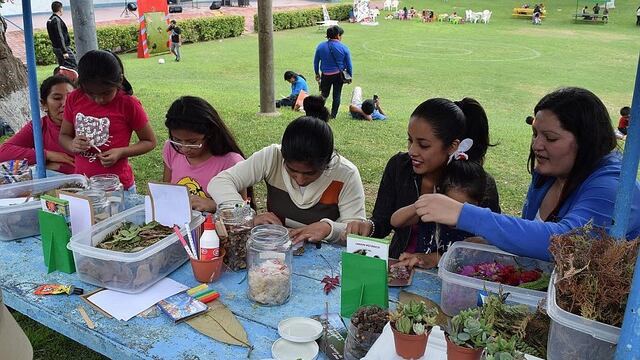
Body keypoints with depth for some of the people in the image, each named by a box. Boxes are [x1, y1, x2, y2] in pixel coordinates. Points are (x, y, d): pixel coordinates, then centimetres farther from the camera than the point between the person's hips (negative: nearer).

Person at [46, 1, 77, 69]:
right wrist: (64, 51, -24)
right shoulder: (57, 20, -17)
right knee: (74, 66, -8)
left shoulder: (49, 21, 14)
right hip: (62, 48, -10)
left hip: (56, 48, 10)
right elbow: (60, 37, -22)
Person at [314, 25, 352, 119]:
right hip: (339, 75, -1)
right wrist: (350, 76, 11)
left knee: (324, 94, 19)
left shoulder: (321, 46, -6)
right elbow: (349, 65, -3)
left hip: (326, 75, 1)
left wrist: (317, 73, 17)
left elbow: (316, 62, 3)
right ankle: (333, 115, 15)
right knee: (337, 96, 12)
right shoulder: (344, 48, -10)